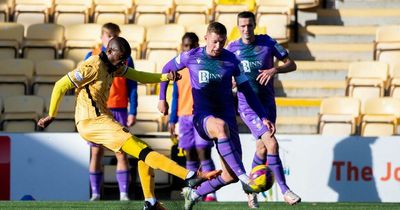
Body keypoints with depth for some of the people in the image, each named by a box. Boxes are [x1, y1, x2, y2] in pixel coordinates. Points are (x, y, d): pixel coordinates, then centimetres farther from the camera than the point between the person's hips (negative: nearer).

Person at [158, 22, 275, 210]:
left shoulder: (231, 60, 2)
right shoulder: (191, 57, -1)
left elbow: (247, 91, 6)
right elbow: (167, 69, 17)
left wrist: (263, 117, 1)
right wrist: (162, 99, 16)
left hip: (227, 115, 3)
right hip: (202, 117, -3)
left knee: (230, 176, -6)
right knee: (221, 126, -42)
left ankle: (193, 194, 19)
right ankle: (244, 178, -48)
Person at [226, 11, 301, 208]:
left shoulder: (267, 42, 0)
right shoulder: (232, 48, -1)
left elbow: (291, 65, 2)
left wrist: (274, 70, -16)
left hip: (267, 102, 3)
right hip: (247, 104, -3)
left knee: (262, 149, 10)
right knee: (272, 143, -19)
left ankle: (252, 190, 31)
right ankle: (285, 191, -16)